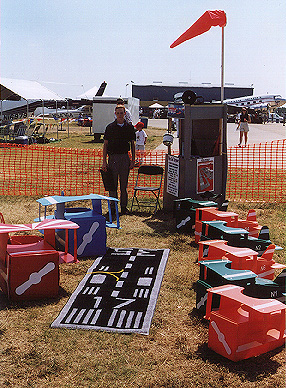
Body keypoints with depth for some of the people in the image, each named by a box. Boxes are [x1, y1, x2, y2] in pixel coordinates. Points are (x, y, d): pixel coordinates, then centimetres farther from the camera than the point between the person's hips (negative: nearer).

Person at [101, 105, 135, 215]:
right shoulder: (110, 127, 1)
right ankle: (113, 207, 11)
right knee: (113, 184, 2)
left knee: (124, 184, 7)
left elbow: (132, 144, 10)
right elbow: (105, 145, 2)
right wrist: (104, 161, -4)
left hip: (125, 157, 1)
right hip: (113, 157, -1)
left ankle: (123, 207, 16)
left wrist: (133, 160, 4)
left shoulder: (129, 127, 5)